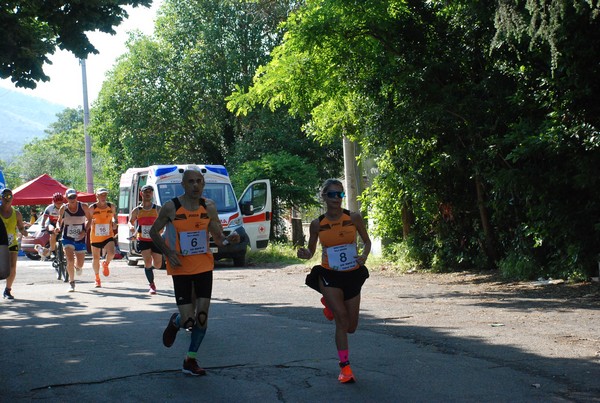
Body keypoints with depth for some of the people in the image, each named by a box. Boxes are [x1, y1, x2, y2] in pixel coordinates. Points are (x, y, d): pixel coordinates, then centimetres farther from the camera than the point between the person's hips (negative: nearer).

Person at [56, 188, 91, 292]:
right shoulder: (63, 208, -6)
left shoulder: (83, 207, -7)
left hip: (80, 238, 1)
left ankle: (77, 266, 47)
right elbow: (59, 221, 9)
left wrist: (84, 230, -9)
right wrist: (58, 228, -13)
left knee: (80, 264, 7)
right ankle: (71, 283, 4)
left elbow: (89, 219, 6)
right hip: (67, 238, -1)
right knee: (70, 261, -17)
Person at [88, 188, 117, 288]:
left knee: (111, 253, -23)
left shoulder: (111, 207, 1)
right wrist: (91, 222, -18)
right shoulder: (92, 208, -5)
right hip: (95, 236, 0)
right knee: (96, 258, 8)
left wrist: (114, 222, 0)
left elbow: (114, 215, 20)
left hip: (108, 235, 0)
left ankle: (105, 264, 14)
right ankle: (97, 278, 30)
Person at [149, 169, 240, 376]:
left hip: (204, 267, 3)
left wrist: (228, 240, -19)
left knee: (202, 315, -1)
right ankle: (175, 322, 32)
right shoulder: (171, 207, -9)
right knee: (188, 320, -7)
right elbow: (153, 232, 3)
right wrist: (168, 252, -11)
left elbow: (218, 238, 4)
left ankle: (190, 361, 15)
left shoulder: (209, 206, -1)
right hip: (181, 269, -3)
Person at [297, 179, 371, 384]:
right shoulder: (317, 224, -5)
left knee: (351, 327, 10)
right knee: (342, 320, -17)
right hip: (329, 275, -2)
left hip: (352, 275, 2)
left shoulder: (354, 218, -5)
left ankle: (330, 304, 40)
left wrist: (364, 256, -16)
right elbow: (311, 251, 6)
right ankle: (345, 367, -5)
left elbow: (367, 241, 5)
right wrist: (304, 254, -18)